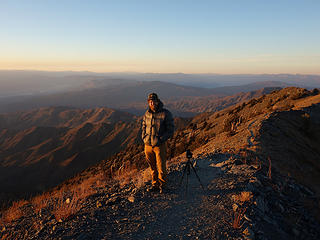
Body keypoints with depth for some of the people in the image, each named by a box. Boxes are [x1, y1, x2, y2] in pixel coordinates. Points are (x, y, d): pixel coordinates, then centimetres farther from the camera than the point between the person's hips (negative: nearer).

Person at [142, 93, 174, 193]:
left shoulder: (166, 114, -10)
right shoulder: (147, 114, 6)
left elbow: (170, 130, -9)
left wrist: (160, 140, -16)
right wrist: (144, 138, 4)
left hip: (160, 145, -4)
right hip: (148, 145, 5)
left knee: (161, 167, 5)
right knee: (152, 167, 15)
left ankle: (162, 185, 26)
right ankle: (155, 184, 31)